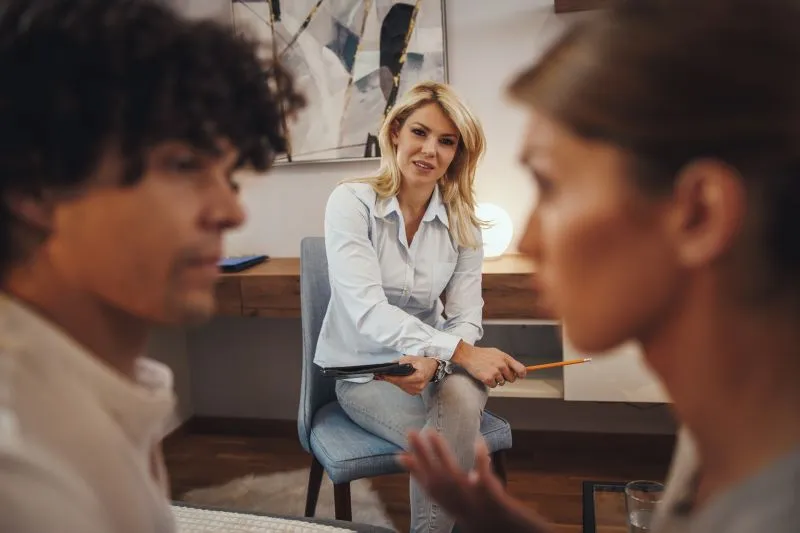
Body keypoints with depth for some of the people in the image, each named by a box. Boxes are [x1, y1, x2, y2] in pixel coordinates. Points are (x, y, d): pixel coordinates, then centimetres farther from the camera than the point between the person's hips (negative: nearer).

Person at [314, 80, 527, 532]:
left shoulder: (462, 223, -1)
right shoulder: (352, 202, -13)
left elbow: (466, 318, -7)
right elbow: (367, 309, -24)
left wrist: (435, 360, -30)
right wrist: (462, 353, -35)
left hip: (433, 365, 3)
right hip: (363, 370, -3)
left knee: (462, 397, -31)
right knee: (449, 441, -29)